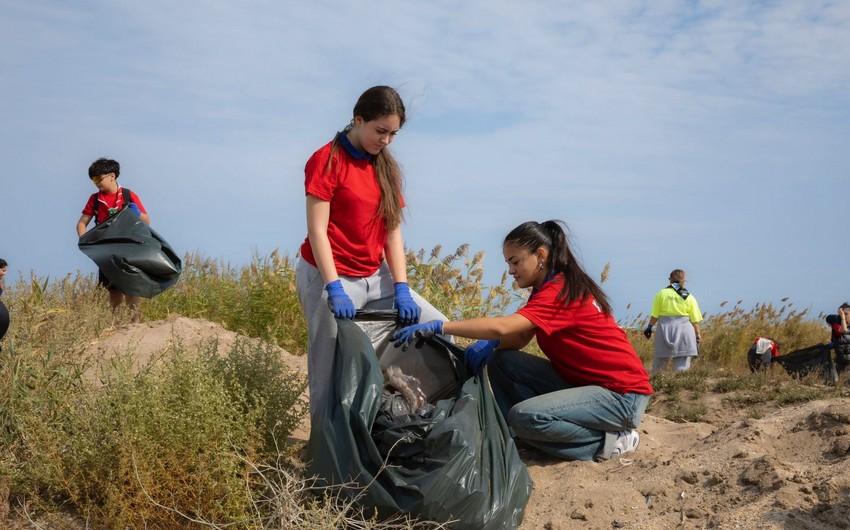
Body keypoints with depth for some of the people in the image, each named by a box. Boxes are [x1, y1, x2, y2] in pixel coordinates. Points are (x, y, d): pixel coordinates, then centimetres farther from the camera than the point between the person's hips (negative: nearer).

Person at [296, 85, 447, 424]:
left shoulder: (386, 167, 10)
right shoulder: (328, 160, -9)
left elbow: (392, 232, 6)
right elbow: (317, 231, -14)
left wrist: (401, 288, -5)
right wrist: (335, 290, -22)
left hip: (375, 277, 7)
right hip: (330, 277, -6)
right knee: (331, 371, -3)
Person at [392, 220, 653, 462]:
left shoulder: (562, 292, -21)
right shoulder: (546, 289, 11)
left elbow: (503, 327, -34)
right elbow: (520, 337, 5)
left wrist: (438, 326, -34)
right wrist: (490, 344, -17)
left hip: (623, 394, -9)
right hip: (582, 382, 9)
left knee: (524, 416, -27)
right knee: (502, 360, -3)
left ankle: (610, 441, -9)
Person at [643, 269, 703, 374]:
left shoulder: (661, 294, 0)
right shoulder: (689, 297, 3)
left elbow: (654, 315, 0)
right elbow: (695, 320, 3)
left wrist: (649, 327, 11)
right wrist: (697, 334, 11)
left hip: (665, 328, 0)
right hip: (684, 329, 0)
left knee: (659, 361, 9)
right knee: (683, 365, 2)